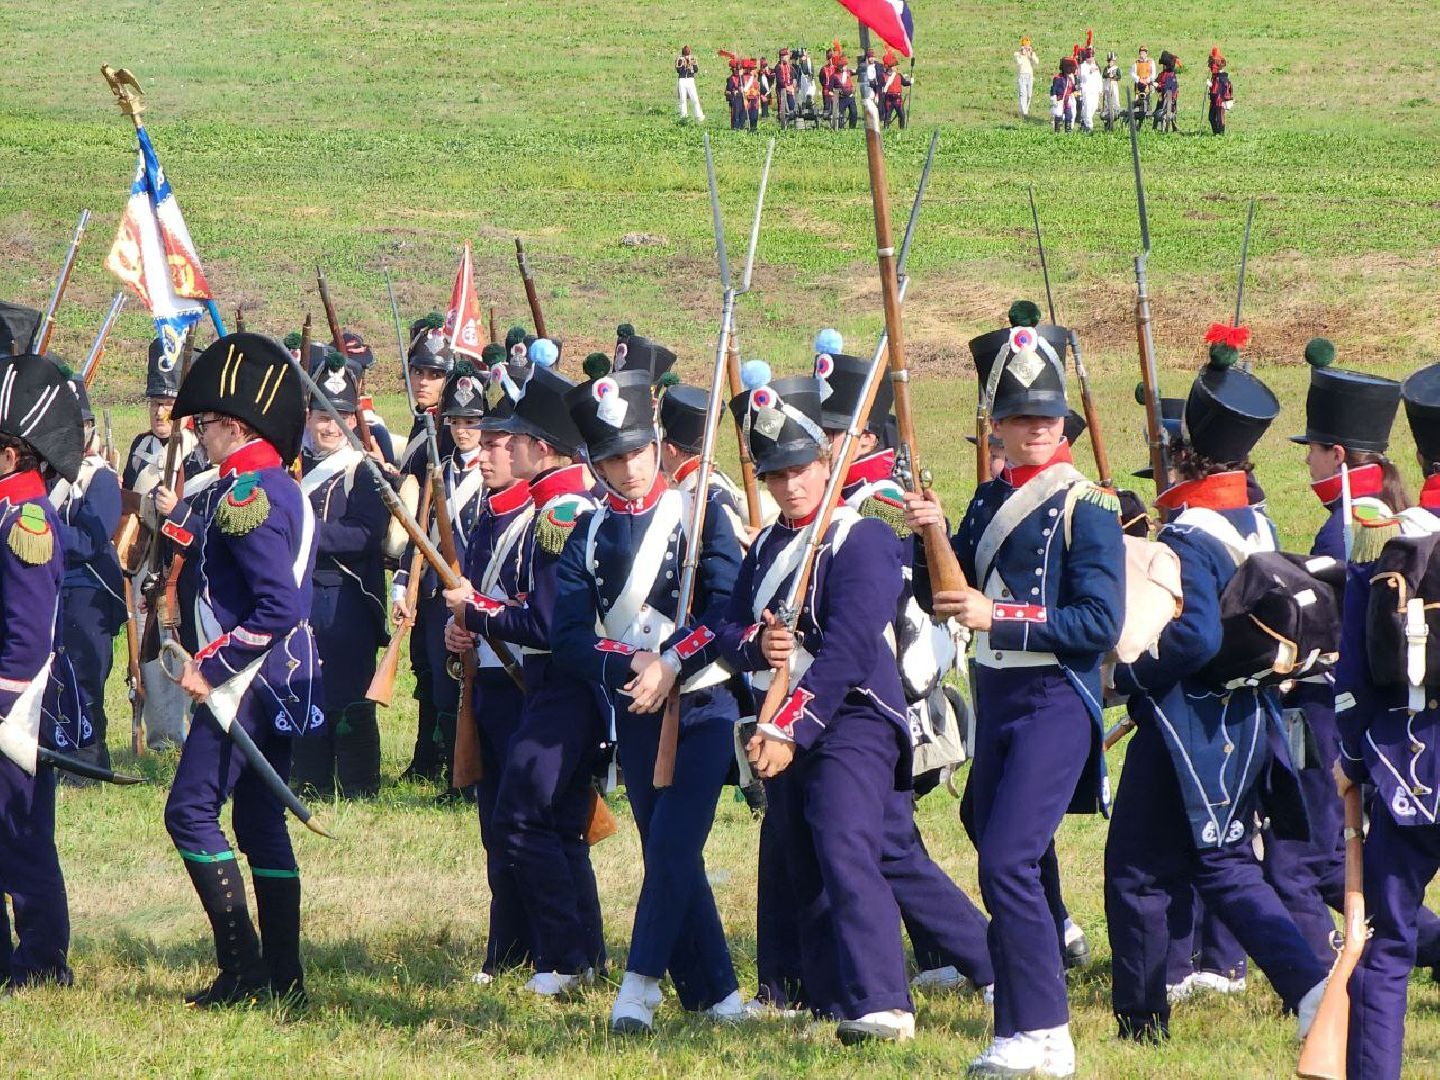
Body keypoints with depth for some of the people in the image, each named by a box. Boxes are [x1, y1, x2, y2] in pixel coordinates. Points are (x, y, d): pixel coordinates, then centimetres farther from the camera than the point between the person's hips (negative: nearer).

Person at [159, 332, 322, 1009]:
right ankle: (283, 974, 12)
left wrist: (211, 666, -18)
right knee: (260, 820, 12)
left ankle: (242, 967, -10)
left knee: (191, 809, -7)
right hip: (283, 683, 10)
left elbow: (277, 607, -24)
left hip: (245, 680, -10)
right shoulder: (284, 488, 13)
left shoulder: (247, 496, -17)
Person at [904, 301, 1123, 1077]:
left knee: (1007, 861, -17)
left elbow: (1100, 623, -15)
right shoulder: (990, 501, 13)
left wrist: (1001, 617, -20)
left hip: (1057, 702, -8)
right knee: (1002, 867, 9)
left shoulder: (1086, 508, -9)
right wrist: (931, 537, -3)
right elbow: (942, 597, 15)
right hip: (996, 702, 8)